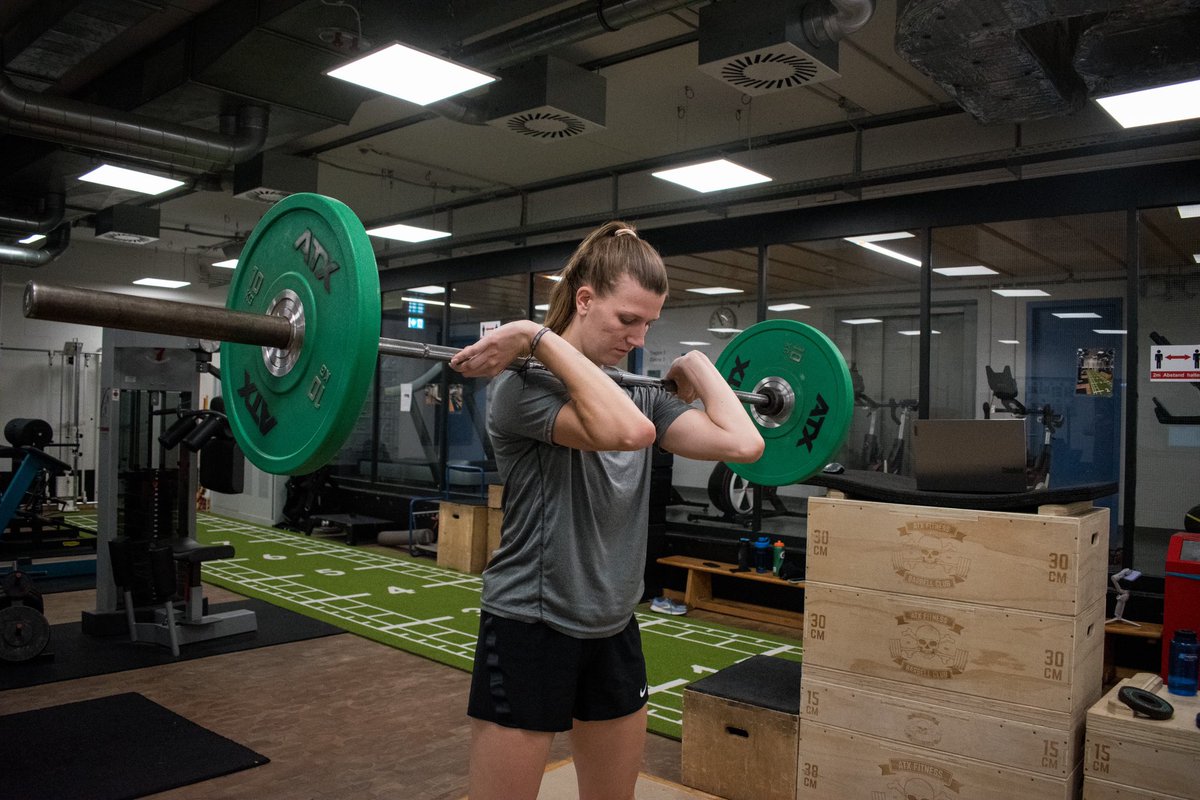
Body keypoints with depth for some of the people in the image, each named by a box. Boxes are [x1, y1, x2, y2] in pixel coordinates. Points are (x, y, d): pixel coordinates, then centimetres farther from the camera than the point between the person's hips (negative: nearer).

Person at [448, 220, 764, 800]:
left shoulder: (642, 395, 5)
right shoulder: (524, 386, -16)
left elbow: (743, 443, -9)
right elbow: (629, 432, -35)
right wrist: (539, 339, -28)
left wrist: (697, 368, 4)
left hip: (613, 632, 7)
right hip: (531, 629, -7)